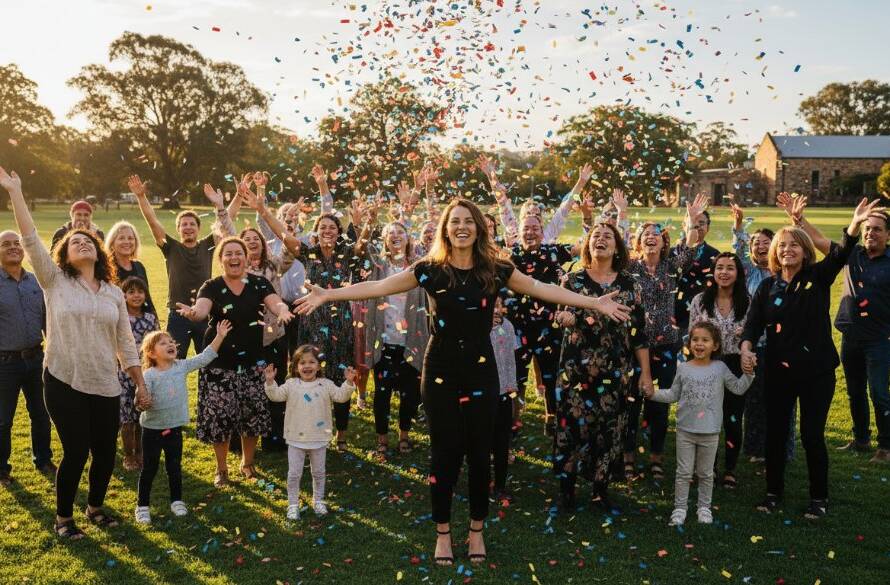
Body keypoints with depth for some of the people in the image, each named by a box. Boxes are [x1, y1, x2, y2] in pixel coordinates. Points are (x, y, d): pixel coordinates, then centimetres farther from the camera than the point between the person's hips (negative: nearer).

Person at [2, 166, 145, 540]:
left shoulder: (114, 293, 8)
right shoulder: (55, 282, 0)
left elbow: (126, 343, 10)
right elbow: (30, 240, -12)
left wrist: (141, 384, 8)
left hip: (105, 386, 3)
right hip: (64, 382, -3)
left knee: (106, 452, 7)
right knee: (76, 452, -2)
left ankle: (95, 507, 33)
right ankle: (63, 518, 22)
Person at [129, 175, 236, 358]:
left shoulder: (207, 246, 6)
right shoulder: (171, 247, 2)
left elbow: (227, 226, -4)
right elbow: (152, 221, -7)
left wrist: (220, 205, -18)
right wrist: (141, 197, -18)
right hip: (178, 315, -1)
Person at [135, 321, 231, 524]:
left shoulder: (182, 366, -1)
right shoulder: (149, 375, -15)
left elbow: (205, 357, -1)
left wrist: (220, 337, -6)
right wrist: (143, 403, -41)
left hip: (175, 428, 4)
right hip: (152, 429, -4)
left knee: (175, 467, 15)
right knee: (150, 469, 7)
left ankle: (177, 501, 30)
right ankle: (142, 506, 20)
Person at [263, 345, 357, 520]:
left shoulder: (325, 385, -3)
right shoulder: (291, 385, -4)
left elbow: (341, 396, -10)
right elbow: (276, 395, -13)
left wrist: (349, 382, -25)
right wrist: (270, 381, -29)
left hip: (319, 438, 1)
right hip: (296, 439, -1)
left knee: (319, 472, 15)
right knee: (294, 473, 5)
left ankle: (318, 501, 32)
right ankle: (293, 504, 20)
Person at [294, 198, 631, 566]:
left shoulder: (496, 270, -1)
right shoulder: (430, 269, -5)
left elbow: (544, 290, 2)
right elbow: (379, 287, -6)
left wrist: (595, 303, -1)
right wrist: (327, 295, -12)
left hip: (481, 370, 1)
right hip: (440, 370, -1)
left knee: (479, 450, 8)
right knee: (444, 451, 6)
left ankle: (477, 529, 26)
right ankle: (443, 531, 22)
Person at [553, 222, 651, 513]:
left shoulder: (629, 284, 5)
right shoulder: (573, 279, 3)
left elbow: (639, 329, 4)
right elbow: (559, 315, 0)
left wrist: (645, 371, 3)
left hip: (616, 370, 1)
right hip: (577, 367, -1)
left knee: (609, 428, 5)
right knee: (574, 424, -1)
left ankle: (601, 489, 21)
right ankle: (567, 487, 16)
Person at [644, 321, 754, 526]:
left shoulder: (720, 368, -2)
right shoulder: (683, 368, -1)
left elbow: (738, 388, 1)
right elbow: (673, 395, 5)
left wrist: (748, 374, -13)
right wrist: (653, 393, -7)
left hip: (710, 432, 0)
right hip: (686, 430, 0)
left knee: (706, 473, 14)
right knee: (684, 472, 7)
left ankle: (704, 507, 29)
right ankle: (680, 508, 17)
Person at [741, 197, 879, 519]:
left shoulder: (818, 277, -3)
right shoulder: (767, 287, 3)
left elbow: (840, 253, -21)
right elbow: (753, 323, -2)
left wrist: (855, 225, -39)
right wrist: (746, 347, -22)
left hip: (817, 370, -2)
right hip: (779, 371, 2)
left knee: (812, 435, 2)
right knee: (775, 433, 9)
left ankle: (819, 497, 20)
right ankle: (774, 492, 25)